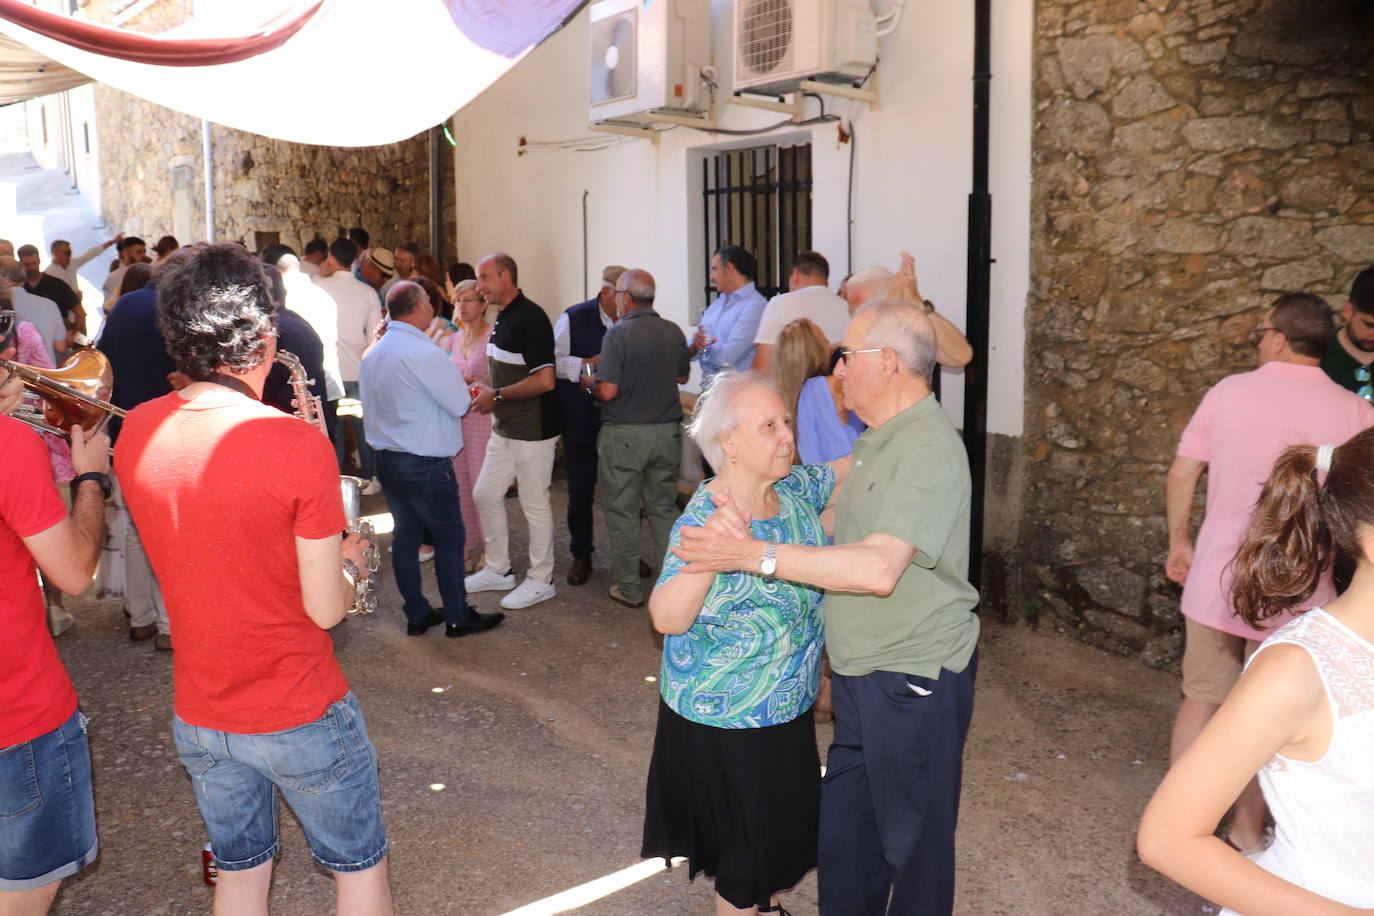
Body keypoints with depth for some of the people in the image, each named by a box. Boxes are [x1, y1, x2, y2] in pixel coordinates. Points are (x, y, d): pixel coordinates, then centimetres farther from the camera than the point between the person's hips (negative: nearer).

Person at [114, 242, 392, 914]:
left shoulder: (134, 433, -6)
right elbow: (326, 609, -19)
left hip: (198, 715, 5)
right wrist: (351, 561, 2)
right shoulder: (299, 446, -24)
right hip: (301, 714, -5)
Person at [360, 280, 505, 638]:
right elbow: (461, 405, -16)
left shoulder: (373, 354, 8)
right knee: (449, 536, 4)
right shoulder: (424, 353, -20)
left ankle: (417, 615, 22)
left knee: (405, 534, 14)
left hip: (385, 458, 9)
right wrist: (464, 389, 6)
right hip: (425, 462, -8)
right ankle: (457, 616, 12)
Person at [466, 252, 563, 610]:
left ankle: (541, 580, 16)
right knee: (485, 495, 15)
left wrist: (497, 396, -17)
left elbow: (544, 380, -25)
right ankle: (498, 571, 29)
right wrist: (488, 389, 5)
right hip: (505, 429, 10)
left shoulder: (530, 318, -18)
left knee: (534, 503, 1)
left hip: (533, 431, -10)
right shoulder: (502, 318, 12)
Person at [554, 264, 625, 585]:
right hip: (581, 419, -1)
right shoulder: (573, 319, -2)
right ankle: (581, 556, 23)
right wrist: (587, 364, -17)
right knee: (581, 489, 8)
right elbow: (552, 361, -6)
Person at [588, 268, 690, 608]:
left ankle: (628, 588, 13)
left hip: (625, 435, -5)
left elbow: (608, 390, -18)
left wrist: (590, 385, 2)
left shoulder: (618, 334, -14)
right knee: (664, 508, 15)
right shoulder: (673, 332, 3)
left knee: (623, 511, 6)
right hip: (667, 432, 5)